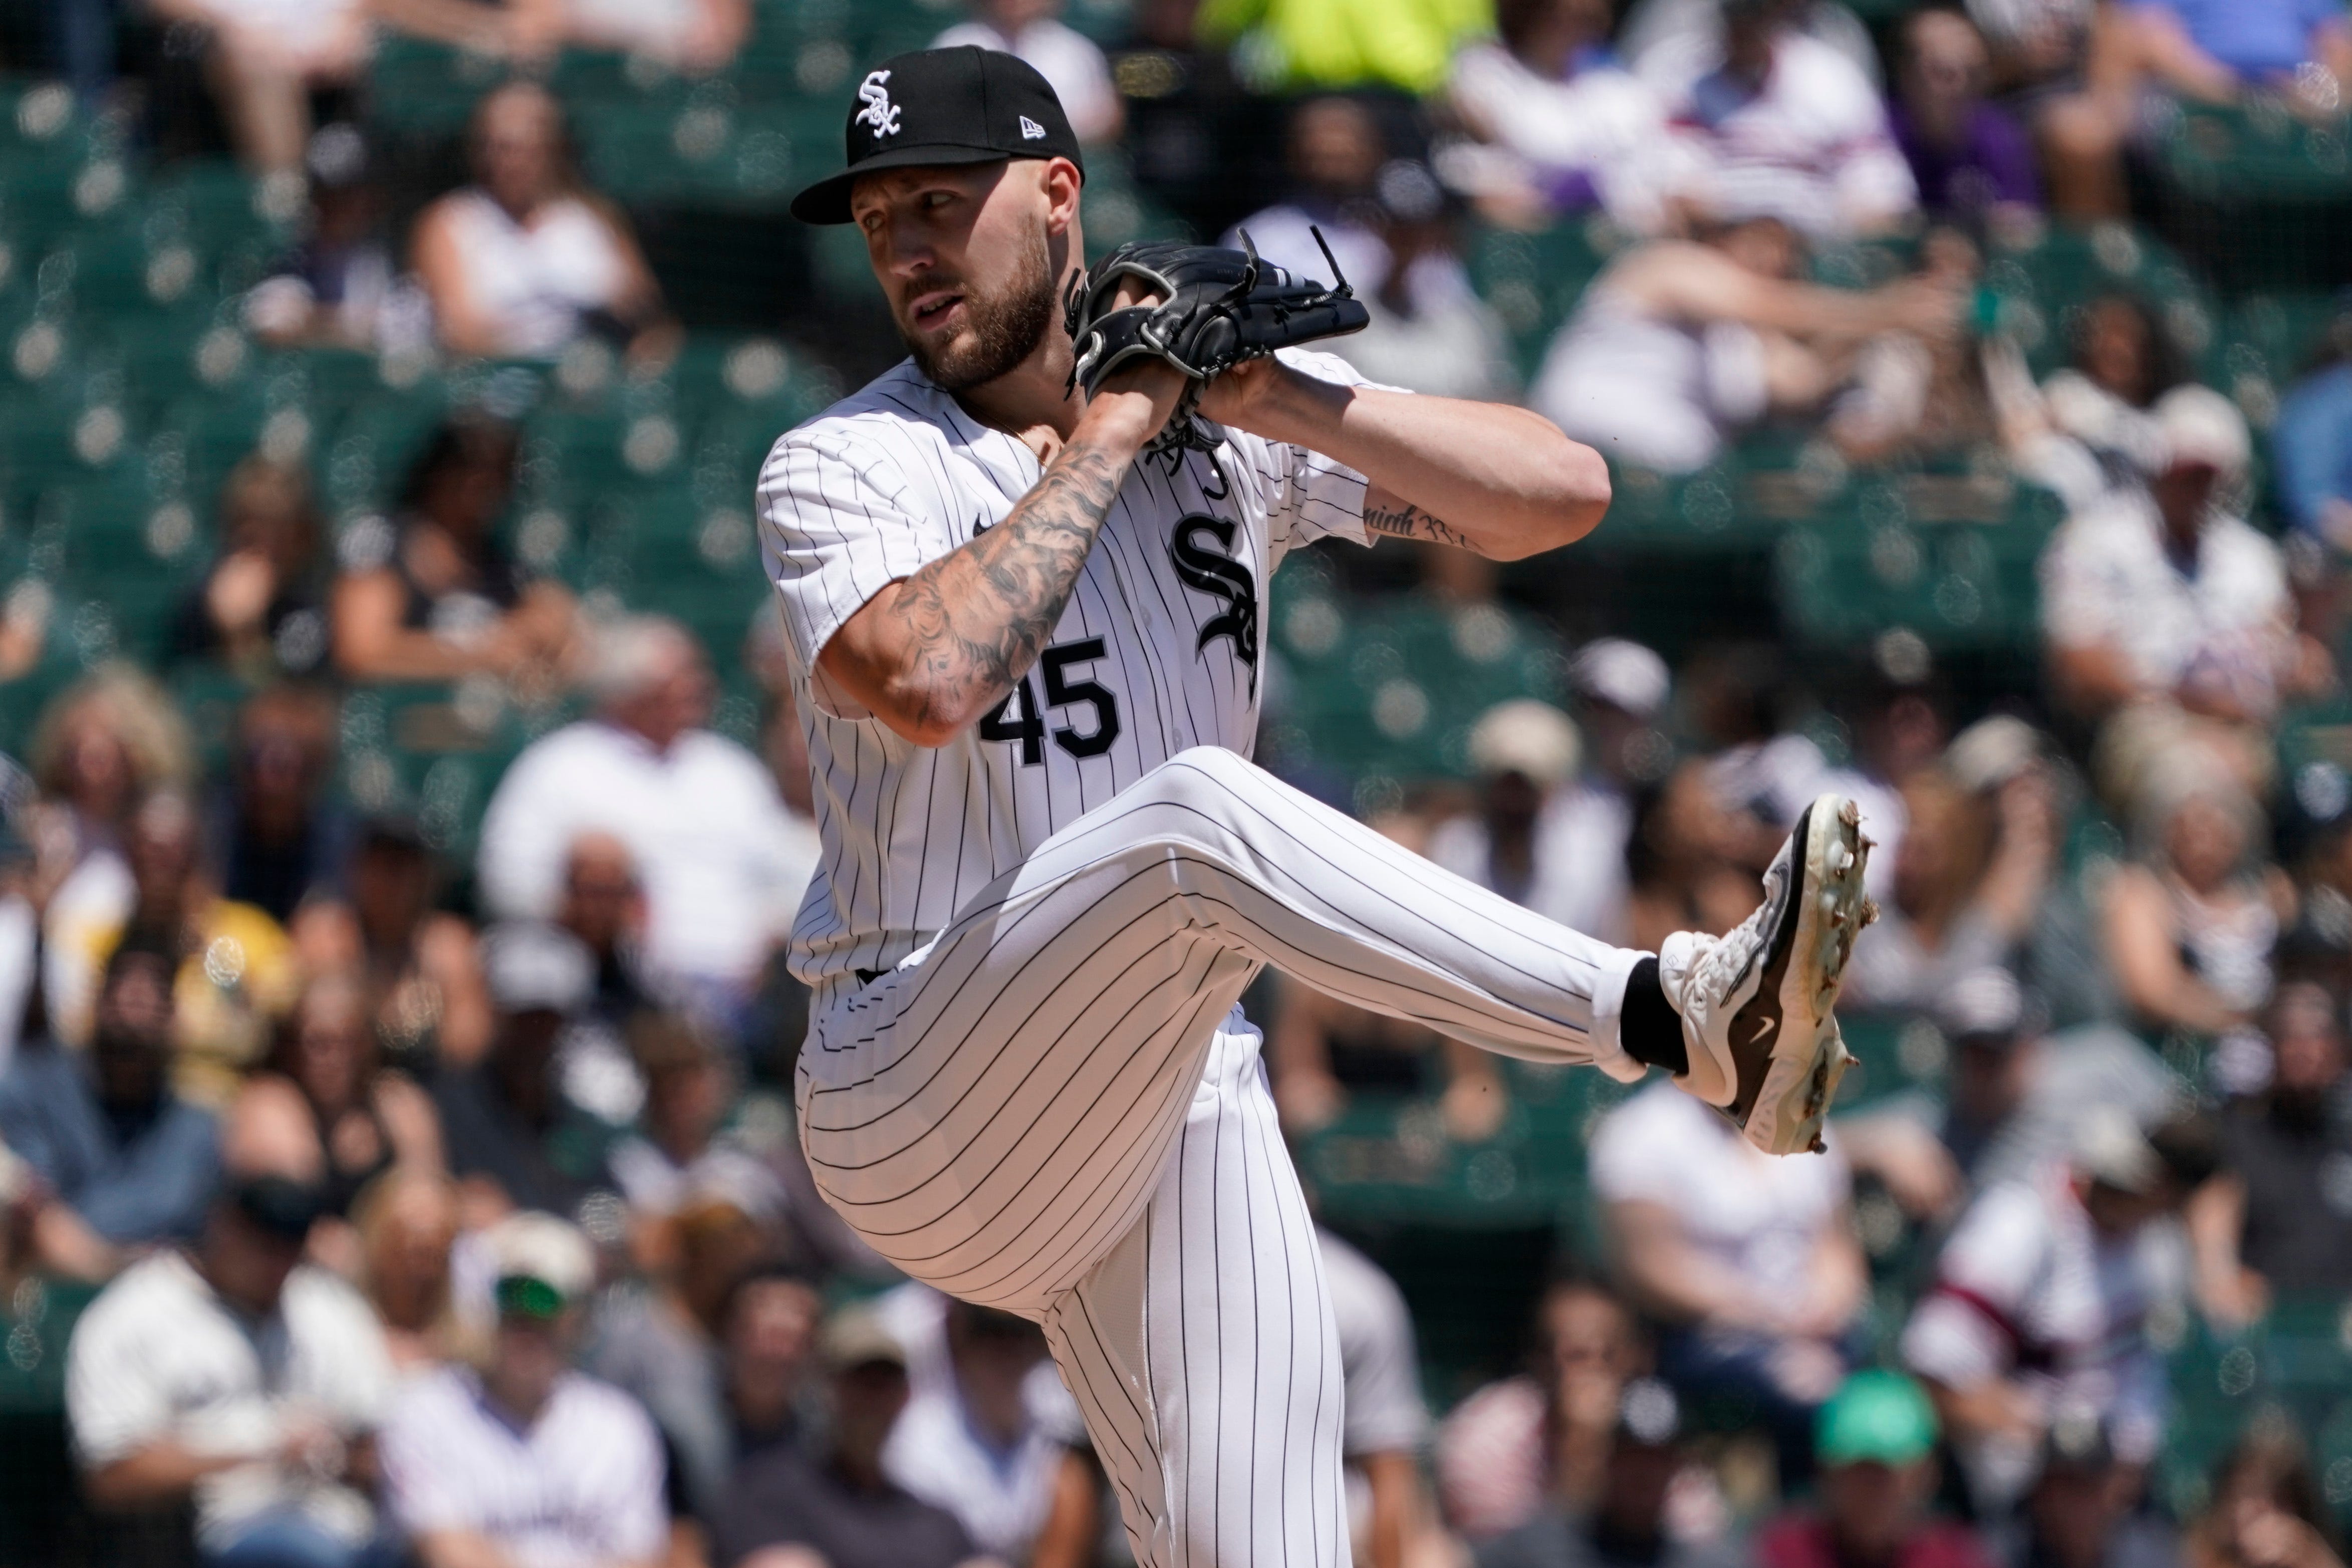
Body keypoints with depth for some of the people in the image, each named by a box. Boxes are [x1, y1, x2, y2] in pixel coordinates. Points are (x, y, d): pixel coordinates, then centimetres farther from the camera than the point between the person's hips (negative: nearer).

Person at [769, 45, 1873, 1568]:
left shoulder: (1233, 421, 10)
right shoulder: (845, 467, -2)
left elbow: (1561, 490, 1)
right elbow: (924, 681, -24)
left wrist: (1275, 402, -9)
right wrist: (1104, 440, -14)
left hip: (1179, 1085, 5)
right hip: (920, 1106, -5)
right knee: (1201, 816, -32)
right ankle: (1679, 1020, -47)